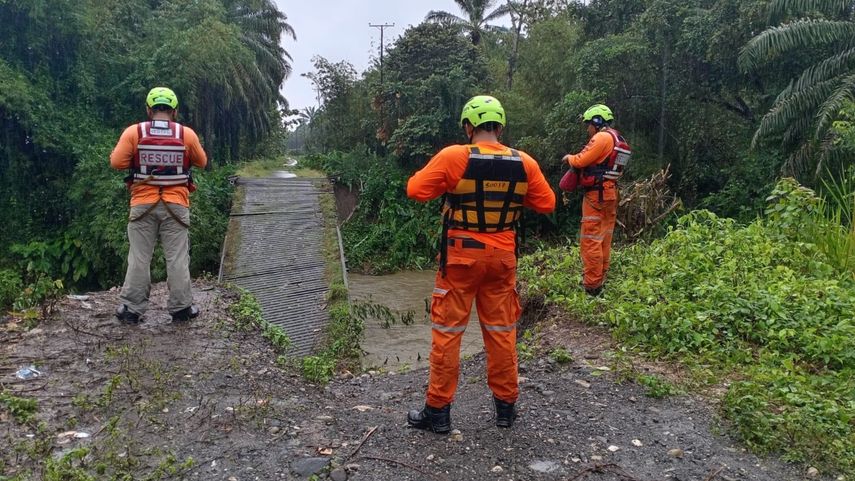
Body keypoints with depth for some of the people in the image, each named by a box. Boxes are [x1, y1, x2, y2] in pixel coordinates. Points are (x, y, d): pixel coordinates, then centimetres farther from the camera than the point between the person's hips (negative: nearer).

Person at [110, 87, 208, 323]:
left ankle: (131, 308, 14)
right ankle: (181, 307, 11)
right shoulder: (187, 134, -3)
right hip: (176, 205, 0)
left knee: (139, 258, 8)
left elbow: (117, 162, -3)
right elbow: (201, 162, 10)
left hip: (143, 204, 0)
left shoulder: (133, 132, -5)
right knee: (177, 258, 6)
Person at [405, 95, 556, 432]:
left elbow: (415, 190, -10)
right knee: (502, 332, 15)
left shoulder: (453, 157, -13)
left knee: (447, 332, 7)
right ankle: (506, 405, 25)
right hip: (502, 257, 3)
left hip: (460, 257, -3)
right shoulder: (525, 163, -3)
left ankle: (438, 410, 15)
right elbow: (547, 204, 5)